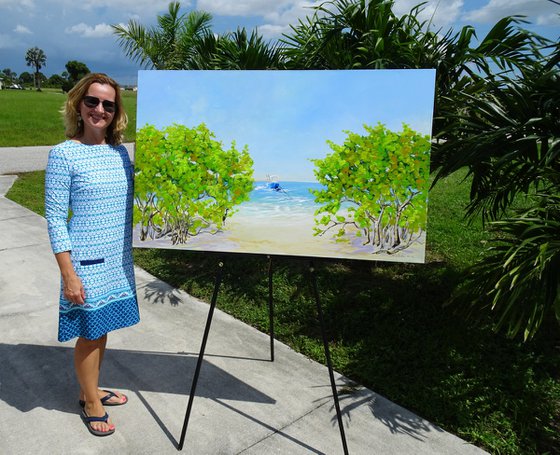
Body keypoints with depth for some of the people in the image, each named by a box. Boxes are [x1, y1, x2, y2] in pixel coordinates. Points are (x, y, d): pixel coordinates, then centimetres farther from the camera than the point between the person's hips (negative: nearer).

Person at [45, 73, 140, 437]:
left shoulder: (121, 152, 5)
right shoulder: (64, 154, -11)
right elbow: (55, 219, -11)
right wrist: (68, 275, -13)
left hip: (118, 262, 5)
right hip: (87, 263, -5)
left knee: (102, 328, 17)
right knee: (90, 332, 8)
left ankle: (92, 390, 38)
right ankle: (91, 402, 29)